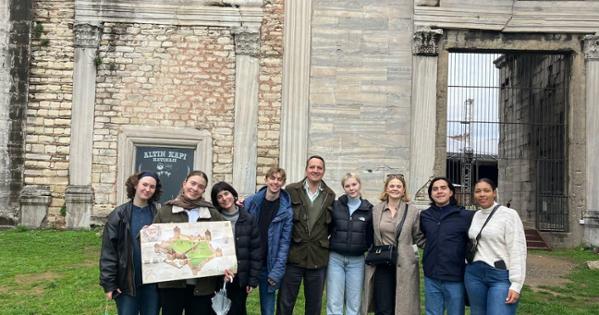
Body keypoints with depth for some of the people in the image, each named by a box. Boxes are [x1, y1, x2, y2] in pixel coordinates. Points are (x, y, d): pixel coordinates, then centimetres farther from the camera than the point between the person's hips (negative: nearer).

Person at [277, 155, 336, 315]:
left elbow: (331, 224, 11)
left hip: (318, 258, 2)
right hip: (293, 255, -2)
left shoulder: (330, 195, 5)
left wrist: (325, 242, 4)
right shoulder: (291, 191, -1)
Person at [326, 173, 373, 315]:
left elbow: (371, 236, 7)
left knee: (354, 303, 8)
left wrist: (364, 248, -2)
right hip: (335, 258, 0)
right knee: (334, 303, 1)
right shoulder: (335, 206, 0)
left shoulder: (369, 209, 1)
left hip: (357, 261, 1)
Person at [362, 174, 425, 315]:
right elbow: (370, 236, 14)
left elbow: (419, 237, 5)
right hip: (381, 266, 1)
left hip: (404, 267, -1)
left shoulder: (412, 211, 1)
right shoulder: (376, 210, 6)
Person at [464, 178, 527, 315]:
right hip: (474, 274, 6)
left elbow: (517, 251, -11)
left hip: (501, 276, -5)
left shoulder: (509, 214, -6)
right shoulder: (475, 216, 10)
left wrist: (516, 285, -15)